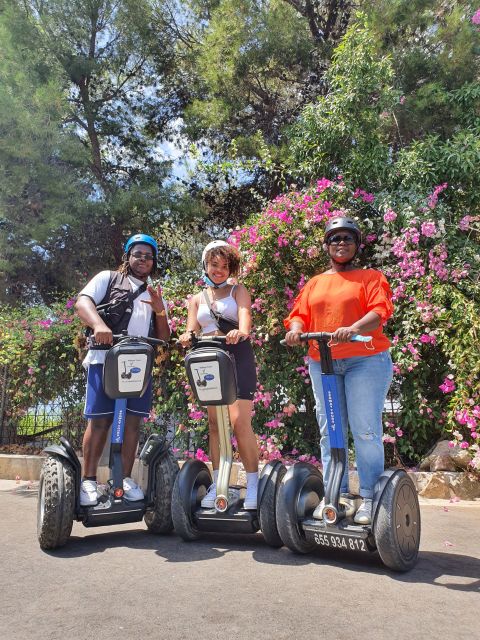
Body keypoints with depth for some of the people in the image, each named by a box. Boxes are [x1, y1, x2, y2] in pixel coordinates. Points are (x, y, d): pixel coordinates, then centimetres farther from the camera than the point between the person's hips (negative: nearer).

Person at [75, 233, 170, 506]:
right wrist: (98, 324, -25)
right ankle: (89, 480, 6)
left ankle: (125, 478, 9)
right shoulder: (108, 278, 13)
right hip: (106, 358, -4)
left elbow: (164, 338, 17)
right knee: (100, 420, -5)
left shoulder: (156, 296, 24)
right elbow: (83, 302, -5)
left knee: (133, 420, 1)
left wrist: (160, 311, -1)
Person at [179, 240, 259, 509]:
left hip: (237, 358, -4)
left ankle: (254, 484, -2)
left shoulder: (239, 291, 8)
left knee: (240, 422, -13)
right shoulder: (197, 298, 19)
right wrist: (188, 336, -17)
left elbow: (245, 316, -11)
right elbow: (191, 330, 8)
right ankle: (217, 484, 13)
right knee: (214, 423, 5)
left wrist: (240, 332, -35)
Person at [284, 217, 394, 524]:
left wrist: (354, 328, -28)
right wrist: (296, 329, -12)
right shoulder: (315, 283, 20)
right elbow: (300, 313, 12)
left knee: (366, 431, -5)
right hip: (321, 362, 4)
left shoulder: (371, 277, 8)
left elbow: (380, 310, -9)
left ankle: (370, 497, 6)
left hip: (365, 360, -4)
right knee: (329, 431, 6)